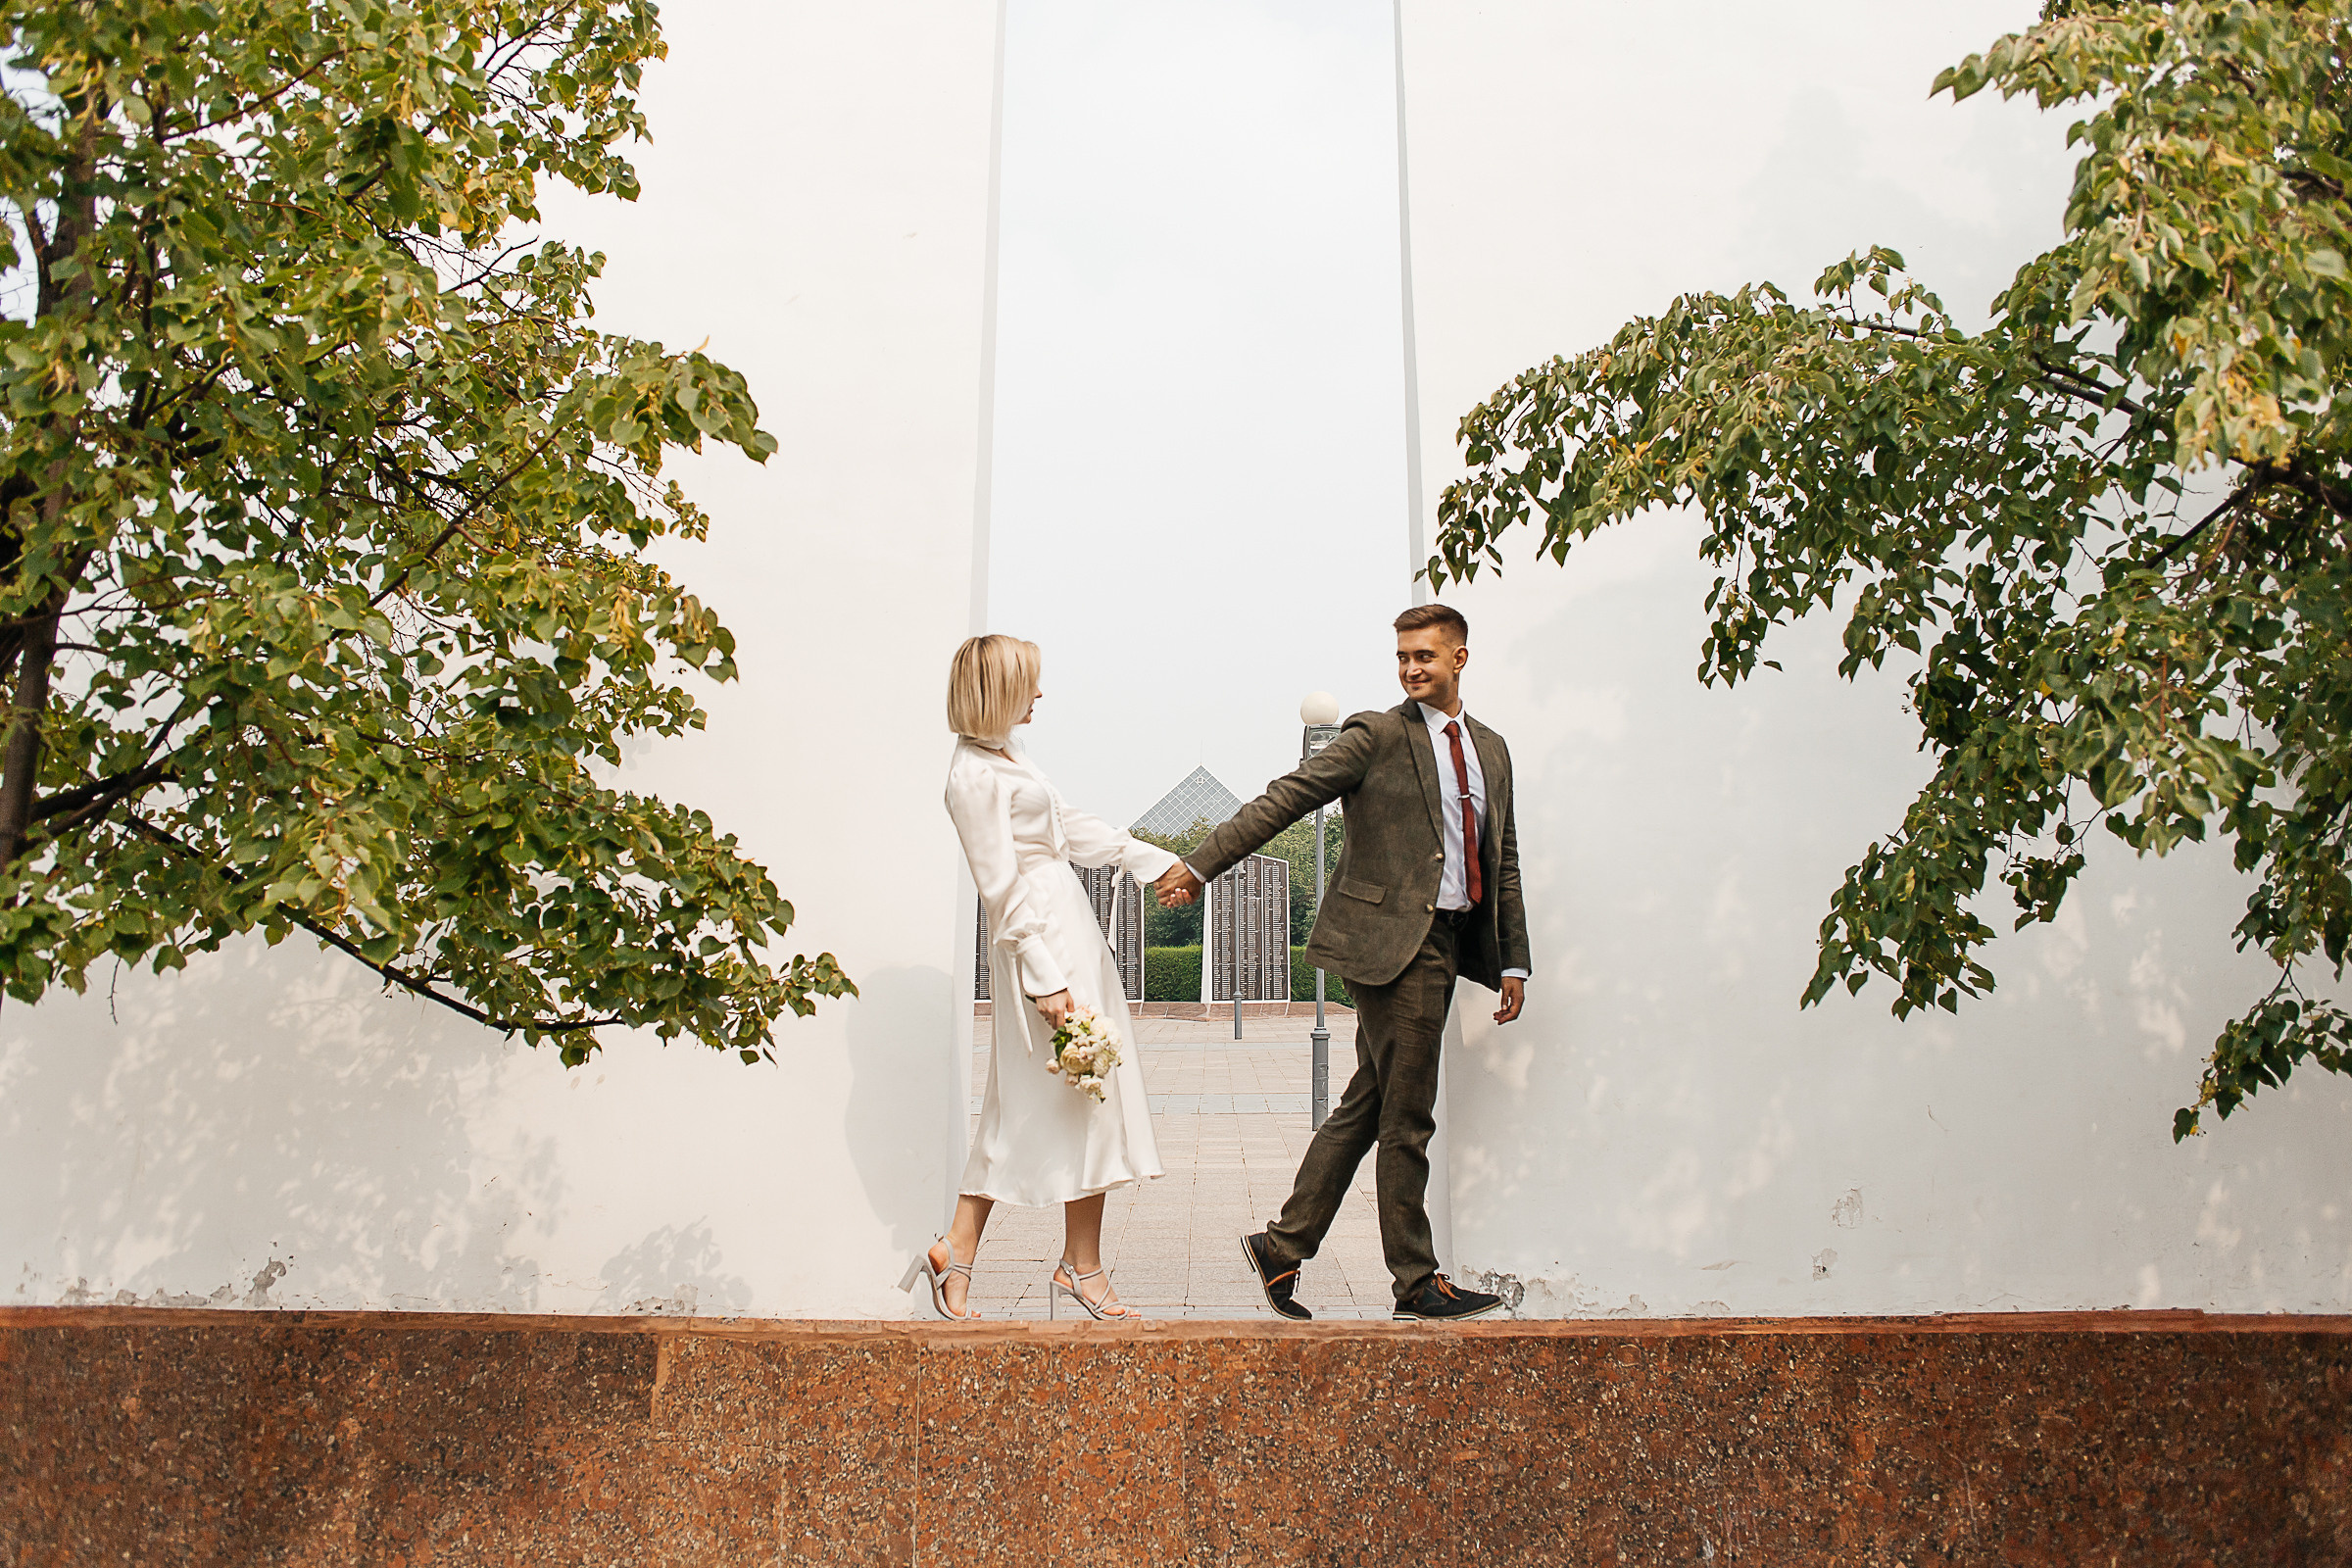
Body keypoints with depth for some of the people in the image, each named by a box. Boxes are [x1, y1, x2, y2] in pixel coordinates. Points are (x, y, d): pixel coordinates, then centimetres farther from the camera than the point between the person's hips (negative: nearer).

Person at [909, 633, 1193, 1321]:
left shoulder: (1007, 760, 15)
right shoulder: (976, 777, -15)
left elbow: (1075, 826, 21)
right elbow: (1003, 889, -18)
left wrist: (1156, 862, 20)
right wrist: (1047, 980, -20)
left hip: (1068, 930, 10)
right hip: (1042, 943, -10)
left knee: (1024, 1109, 10)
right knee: (1088, 1093, -3)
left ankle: (957, 1252, 14)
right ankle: (1084, 1267, 7)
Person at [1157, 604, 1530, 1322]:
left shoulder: (1491, 750, 17)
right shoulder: (1376, 736, -3)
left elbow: (1504, 862, 20)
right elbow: (1285, 798, -7)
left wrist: (1514, 960, 14)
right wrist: (1200, 864, -12)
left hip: (1448, 940, 7)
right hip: (1392, 939, -7)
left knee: (1365, 1107, 10)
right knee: (1406, 1116, -1)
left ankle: (1282, 1247, 19)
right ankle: (1416, 1281, 10)